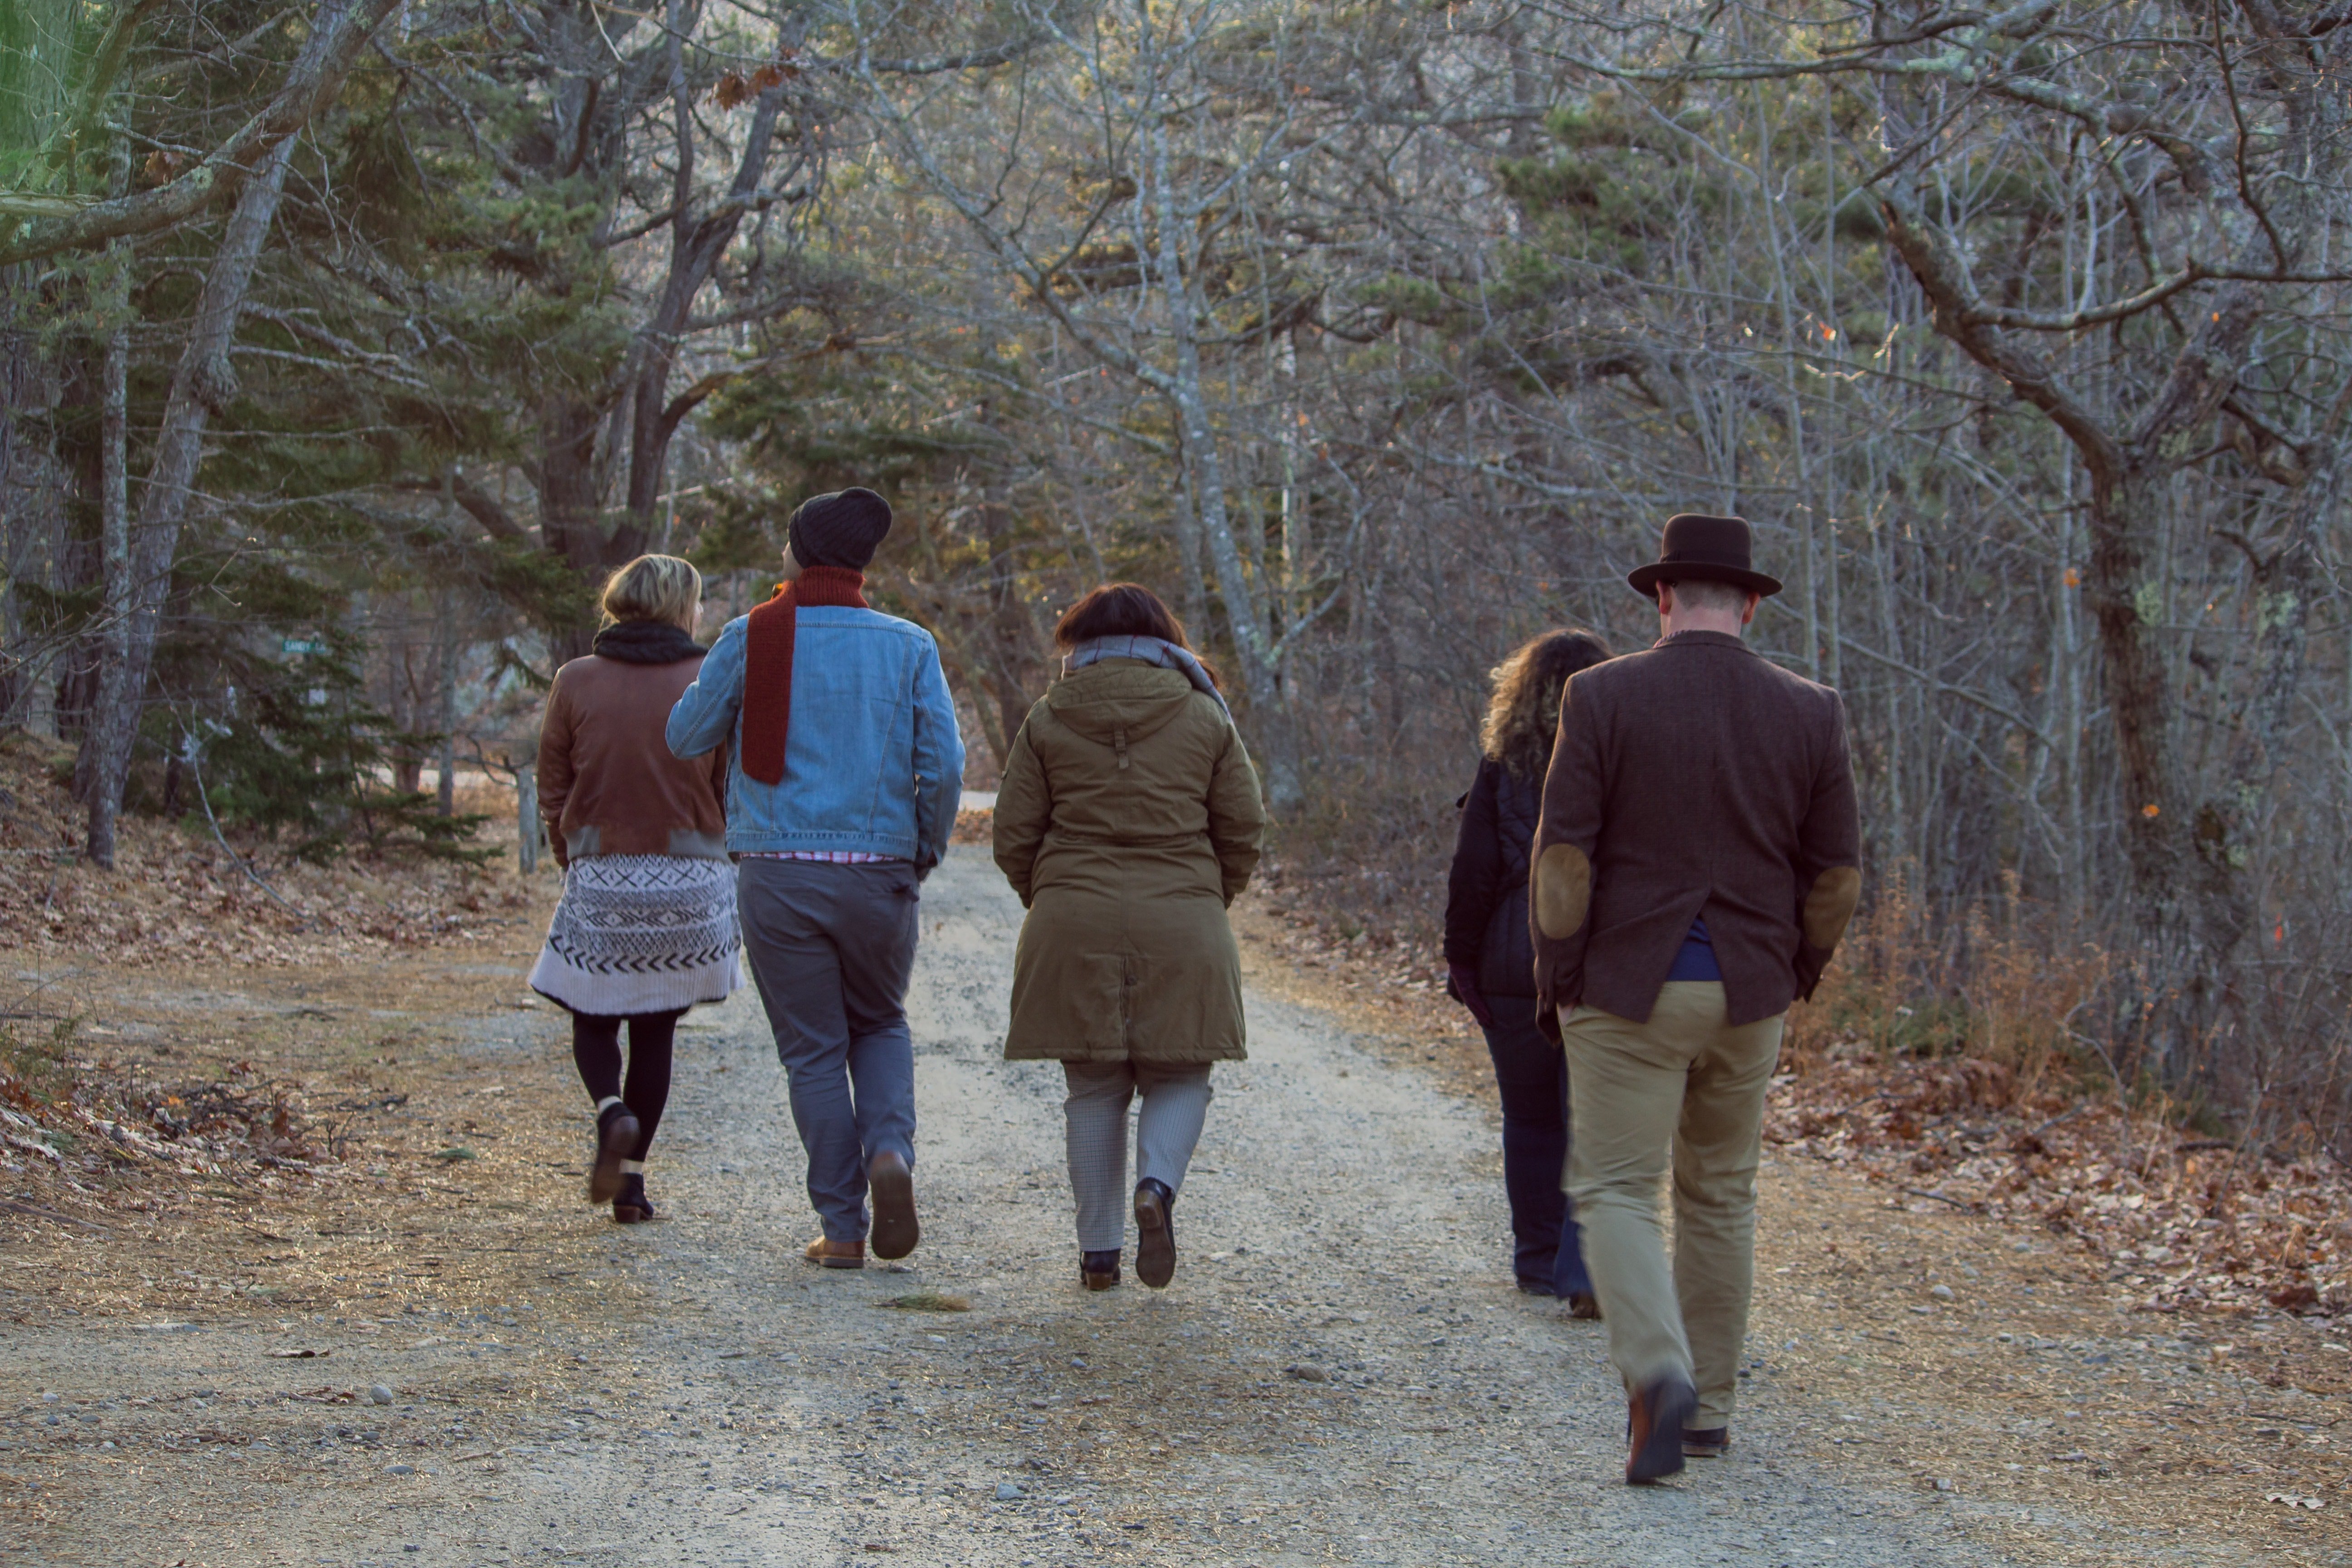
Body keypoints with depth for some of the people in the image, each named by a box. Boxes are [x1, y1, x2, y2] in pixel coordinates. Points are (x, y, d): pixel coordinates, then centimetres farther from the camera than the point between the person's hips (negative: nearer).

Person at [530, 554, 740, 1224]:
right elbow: (733, 793, 1)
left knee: (592, 1020, 14)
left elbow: (552, 797, 4)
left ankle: (612, 1112, -15)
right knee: (655, 1031, 12)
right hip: (691, 880, 0)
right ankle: (632, 1175, 9)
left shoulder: (575, 683, -1)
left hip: (599, 876, 0)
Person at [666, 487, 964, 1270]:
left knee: (813, 1050, 7)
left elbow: (686, 735, 8)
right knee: (881, 1024, 22)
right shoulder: (908, 647, 1)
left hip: (777, 875, -1)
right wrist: (926, 851, 10)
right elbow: (945, 764, -6)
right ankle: (889, 1150, -4)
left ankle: (842, 1227, 5)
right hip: (878, 874, 1)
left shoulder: (752, 639, -2)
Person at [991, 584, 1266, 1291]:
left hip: (1073, 925, 1)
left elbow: (1013, 836, 5)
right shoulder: (1204, 717, 6)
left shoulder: (1048, 719, 5)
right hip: (1183, 925, 0)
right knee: (1178, 1077, 11)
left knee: (1094, 1087, 9)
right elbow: (1244, 832, 7)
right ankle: (1158, 1186, -18)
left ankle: (1098, 1251, 10)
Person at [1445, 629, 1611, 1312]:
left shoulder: (1503, 767, -3)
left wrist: (1462, 960, 5)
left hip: (1515, 971, 0)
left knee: (1531, 1120, 14)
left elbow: (1472, 873, -3)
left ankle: (1540, 1261, 21)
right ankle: (1585, 1272, -10)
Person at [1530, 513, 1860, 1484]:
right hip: (1750, 994, 3)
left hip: (1628, 988, -3)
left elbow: (1563, 853, -10)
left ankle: (1658, 1374, -21)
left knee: (1617, 1191, 1)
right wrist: (1799, 971, 19)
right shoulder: (1809, 713, 0)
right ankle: (1710, 1406, 22)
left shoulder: (1604, 697, -8)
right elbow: (1837, 870, 4)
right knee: (1719, 1196, 16)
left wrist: (1555, 978, 0)